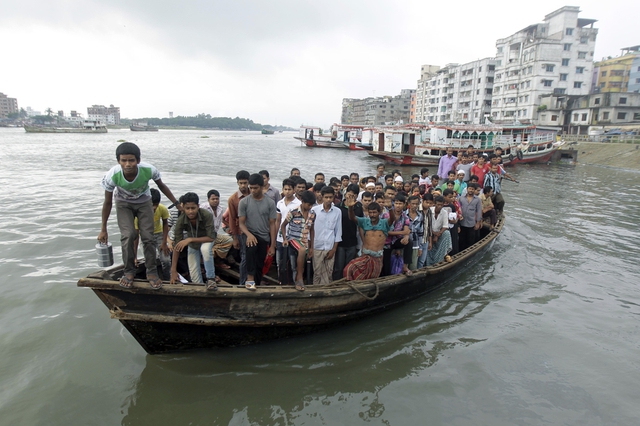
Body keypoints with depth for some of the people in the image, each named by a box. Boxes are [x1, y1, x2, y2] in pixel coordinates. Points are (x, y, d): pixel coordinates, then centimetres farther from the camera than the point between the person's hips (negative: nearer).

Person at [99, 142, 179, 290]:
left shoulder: (149, 170, -35)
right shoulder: (112, 176, -33)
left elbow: (161, 185, -10)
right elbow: (108, 202, -16)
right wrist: (103, 229, -8)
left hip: (144, 202, 1)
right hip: (123, 203, 0)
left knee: (148, 237, -7)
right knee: (128, 235, -17)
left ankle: (152, 272, 10)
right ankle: (129, 271, 3)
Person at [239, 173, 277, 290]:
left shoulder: (270, 203, -1)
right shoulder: (244, 202, -3)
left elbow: (272, 224, 0)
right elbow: (241, 223, -5)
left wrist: (272, 245, -3)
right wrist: (248, 234, -26)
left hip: (264, 237, 2)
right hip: (250, 234, -2)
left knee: (260, 265, 7)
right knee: (252, 246, -35)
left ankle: (257, 284, 25)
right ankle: (250, 279, -29)